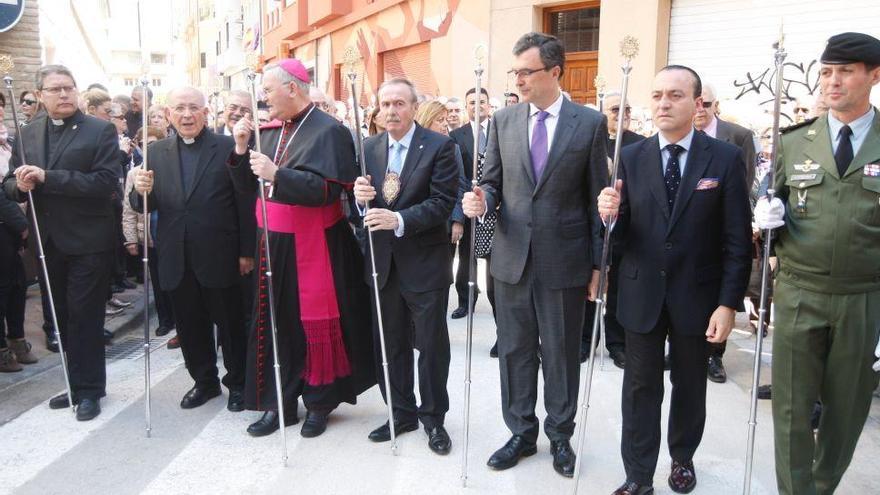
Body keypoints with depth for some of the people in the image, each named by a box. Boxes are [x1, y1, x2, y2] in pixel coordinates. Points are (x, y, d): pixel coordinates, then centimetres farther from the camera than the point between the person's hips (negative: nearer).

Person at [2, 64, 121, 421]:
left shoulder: (100, 131, -7)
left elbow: (106, 181, -18)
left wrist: (47, 177, -23)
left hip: (87, 241, -5)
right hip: (48, 242, 5)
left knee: (85, 318, 2)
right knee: (63, 318, 14)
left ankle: (89, 389, 15)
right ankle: (76, 383, 28)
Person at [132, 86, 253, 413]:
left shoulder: (228, 148, -6)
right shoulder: (156, 152, 7)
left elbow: (245, 203, -7)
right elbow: (143, 206, 7)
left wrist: (247, 251, -9)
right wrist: (141, 191, -16)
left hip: (219, 256, -4)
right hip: (177, 259, 4)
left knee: (230, 324, 10)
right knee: (189, 325, 15)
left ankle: (237, 383, 28)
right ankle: (204, 381, 33)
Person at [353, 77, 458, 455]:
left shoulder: (439, 146, -8)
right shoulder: (368, 148, 7)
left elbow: (442, 203, -15)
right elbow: (362, 202, 7)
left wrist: (399, 219, -27)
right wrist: (360, 198, -16)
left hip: (425, 261, -5)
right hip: (382, 261, 5)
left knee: (431, 345, 7)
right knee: (389, 344, 14)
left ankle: (433, 418, 25)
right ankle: (402, 413, 32)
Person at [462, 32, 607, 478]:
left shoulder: (590, 123, -3)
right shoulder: (503, 120, 5)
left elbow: (597, 199, -2)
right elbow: (493, 183, 8)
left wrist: (598, 264, -2)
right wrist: (482, 200, -16)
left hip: (565, 261, -3)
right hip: (512, 258, 3)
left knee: (561, 353, 11)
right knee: (514, 350, 13)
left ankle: (560, 435, 31)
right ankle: (521, 432, 31)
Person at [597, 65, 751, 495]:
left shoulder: (725, 158, -6)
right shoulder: (632, 157, 0)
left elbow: (737, 240, -6)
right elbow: (623, 232, 1)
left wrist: (729, 303, -10)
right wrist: (611, 216, -21)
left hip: (696, 297, -1)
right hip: (642, 294, 1)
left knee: (690, 386, 17)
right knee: (640, 387, 7)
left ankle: (682, 458, 40)